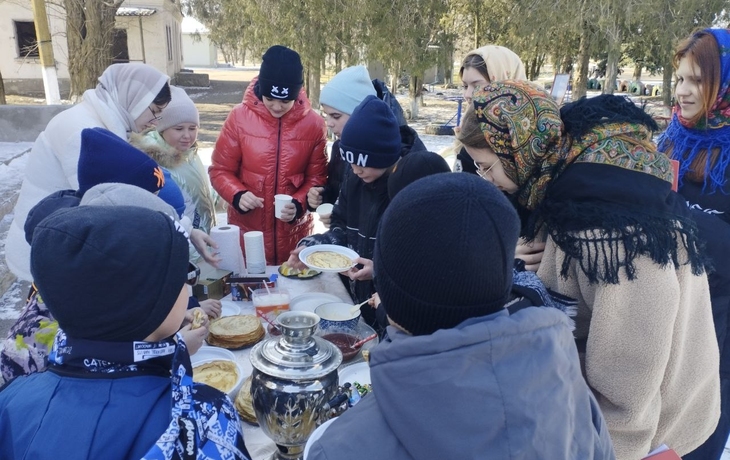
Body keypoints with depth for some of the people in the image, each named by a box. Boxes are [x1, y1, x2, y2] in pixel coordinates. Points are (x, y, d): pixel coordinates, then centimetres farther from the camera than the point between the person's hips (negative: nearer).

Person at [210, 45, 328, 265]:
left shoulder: (313, 123, -5)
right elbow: (220, 170, 0)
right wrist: (238, 195, -19)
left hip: (294, 232, 1)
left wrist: (299, 204, -15)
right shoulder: (239, 117, -7)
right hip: (247, 228, 0)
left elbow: (317, 177, 1)